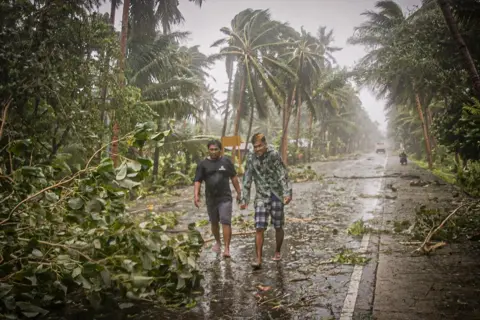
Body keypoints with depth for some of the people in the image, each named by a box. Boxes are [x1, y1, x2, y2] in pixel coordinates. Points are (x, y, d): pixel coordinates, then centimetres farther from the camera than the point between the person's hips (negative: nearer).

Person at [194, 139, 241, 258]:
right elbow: (198, 181, -2)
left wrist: (238, 192, 10)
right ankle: (217, 242, 39)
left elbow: (233, 177, 10)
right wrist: (196, 195, -15)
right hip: (210, 199, 2)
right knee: (214, 222, 16)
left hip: (225, 198, -2)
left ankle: (227, 249, -10)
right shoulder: (203, 164, 1)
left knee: (226, 222, -11)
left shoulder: (226, 161, 2)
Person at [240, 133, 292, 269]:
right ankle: (259, 259, -4)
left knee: (278, 227, 9)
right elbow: (247, 179, 4)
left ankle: (277, 252, 31)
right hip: (261, 197, 2)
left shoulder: (274, 155, -10)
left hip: (276, 195, -1)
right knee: (259, 228, -7)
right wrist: (245, 199, 3)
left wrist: (287, 193, -26)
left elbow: (283, 175, -14)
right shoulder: (251, 157, -1)